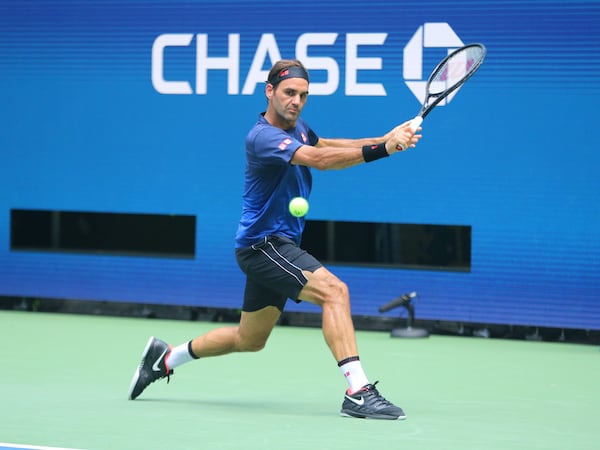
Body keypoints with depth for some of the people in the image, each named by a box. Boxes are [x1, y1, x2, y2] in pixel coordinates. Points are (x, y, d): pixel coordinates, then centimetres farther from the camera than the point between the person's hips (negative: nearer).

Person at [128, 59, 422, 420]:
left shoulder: (296, 127, 9)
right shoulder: (263, 137, -22)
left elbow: (331, 146, 18)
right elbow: (320, 160, -33)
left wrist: (384, 140, 1)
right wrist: (381, 149, -39)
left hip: (277, 246, 10)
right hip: (263, 244, -10)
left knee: (249, 340, 21)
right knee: (334, 290, -27)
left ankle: (165, 359, 37)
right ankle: (358, 392, -31)